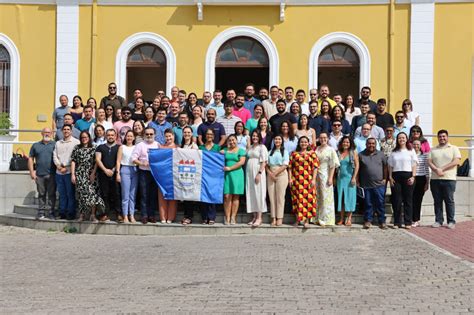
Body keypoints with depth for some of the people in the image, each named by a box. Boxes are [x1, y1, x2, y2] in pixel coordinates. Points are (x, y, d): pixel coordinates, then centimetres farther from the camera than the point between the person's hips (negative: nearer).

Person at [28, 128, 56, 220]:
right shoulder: (35, 145, 13)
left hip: (51, 174, -2)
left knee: (51, 194, -1)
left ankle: (50, 212, 4)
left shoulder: (55, 145, 6)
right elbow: (30, 158, 11)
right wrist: (32, 172, 3)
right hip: (39, 174, 2)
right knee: (41, 194, 7)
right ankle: (41, 212, 13)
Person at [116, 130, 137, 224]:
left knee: (133, 195, 4)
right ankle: (125, 216, -1)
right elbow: (118, 161, 3)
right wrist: (118, 173, -4)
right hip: (125, 170, -2)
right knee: (125, 195, -3)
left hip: (135, 170, 2)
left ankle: (132, 215, 8)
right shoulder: (122, 147, 8)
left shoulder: (136, 148, 12)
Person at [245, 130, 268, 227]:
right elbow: (247, 160, 16)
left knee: (258, 194, -7)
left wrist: (259, 173, -17)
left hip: (258, 172, -6)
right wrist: (246, 173, 5)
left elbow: (264, 162, -8)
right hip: (249, 173, 6)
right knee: (251, 194, 4)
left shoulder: (262, 147, -1)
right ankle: (254, 216, 10)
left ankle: (259, 218, -7)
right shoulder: (249, 147, 17)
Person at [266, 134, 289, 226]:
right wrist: (270, 173, -7)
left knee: (280, 197, -6)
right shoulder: (270, 152, 17)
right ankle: (273, 218, 0)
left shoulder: (284, 151, 7)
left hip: (281, 175, -3)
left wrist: (275, 173, -11)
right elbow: (266, 164, 11)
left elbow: (285, 165, -4)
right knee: (272, 197, -1)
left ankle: (279, 218, -5)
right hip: (270, 175, 3)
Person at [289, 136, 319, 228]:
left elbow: (315, 167, 2)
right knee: (297, 199, 3)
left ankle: (306, 220, 0)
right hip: (297, 180, 1)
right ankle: (298, 219, 12)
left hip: (308, 181, -1)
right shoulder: (294, 153, 10)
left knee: (308, 199, -4)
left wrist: (313, 179, -6)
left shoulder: (312, 153, 7)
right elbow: (290, 167, 7)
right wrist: (290, 178, -2)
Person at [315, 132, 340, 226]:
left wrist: (330, 178, -13)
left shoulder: (331, 150, -1)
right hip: (316, 175, 4)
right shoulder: (316, 149, 10)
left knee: (325, 197, -2)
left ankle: (325, 219, 2)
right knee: (317, 196, 6)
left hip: (325, 175, -4)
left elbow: (333, 165, -5)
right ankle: (317, 218, 13)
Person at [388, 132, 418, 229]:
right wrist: (390, 177, 2)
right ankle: (397, 222, 5)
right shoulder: (394, 152, 14)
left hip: (407, 176, -2)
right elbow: (390, 166, 13)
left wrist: (413, 177, -7)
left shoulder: (411, 151, 8)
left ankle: (408, 222, 2)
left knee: (408, 200, -1)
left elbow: (414, 165, 3)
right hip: (396, 176, 2)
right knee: (396, 200, 0)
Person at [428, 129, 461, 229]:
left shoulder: (454, 148, 6)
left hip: (449, 179, -3)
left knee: (449, 201, -2)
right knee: (437, 201, 4)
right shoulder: (433, 150, 16)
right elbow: (429, 162, 6)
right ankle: (438, 221, 10)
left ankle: (451, 221, 4)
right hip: (435, 179, 3)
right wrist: (436, 170, -14)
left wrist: (442, 169, -13)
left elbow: (456, 161, -7)